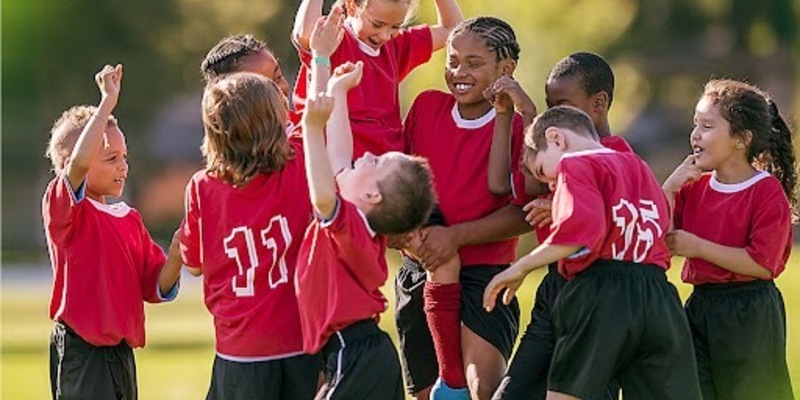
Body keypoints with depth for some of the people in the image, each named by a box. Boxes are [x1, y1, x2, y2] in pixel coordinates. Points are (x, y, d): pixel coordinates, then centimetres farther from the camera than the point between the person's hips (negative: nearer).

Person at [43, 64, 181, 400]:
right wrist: (108, 101, -26)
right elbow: (78, 162, -29)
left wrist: (176, 257, -8)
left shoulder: (130, 219, 13)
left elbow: (155, 287, 12)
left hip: (121, 354, 8)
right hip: (80, 351, -8)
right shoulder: (64, 209, -8)